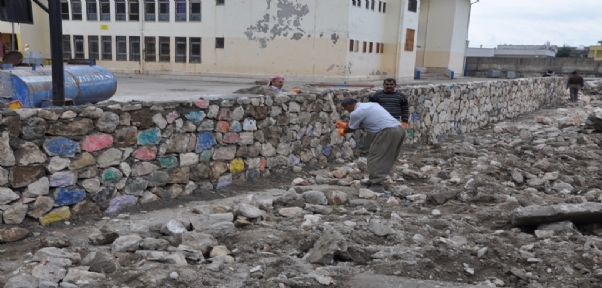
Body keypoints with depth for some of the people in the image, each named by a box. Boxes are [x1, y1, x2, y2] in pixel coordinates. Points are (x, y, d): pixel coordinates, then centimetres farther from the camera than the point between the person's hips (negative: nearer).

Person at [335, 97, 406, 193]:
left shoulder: (356, 113, -4)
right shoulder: (369, 104, 25)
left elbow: (351, 129, 12)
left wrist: (342, 131, 33)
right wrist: (344, 125, 48)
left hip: (388, 132, -10)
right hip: (399, 129, 10)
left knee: (376, 158, -2)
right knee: (385, 158, 16)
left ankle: (377, 185, -7)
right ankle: (375, 181, 24)